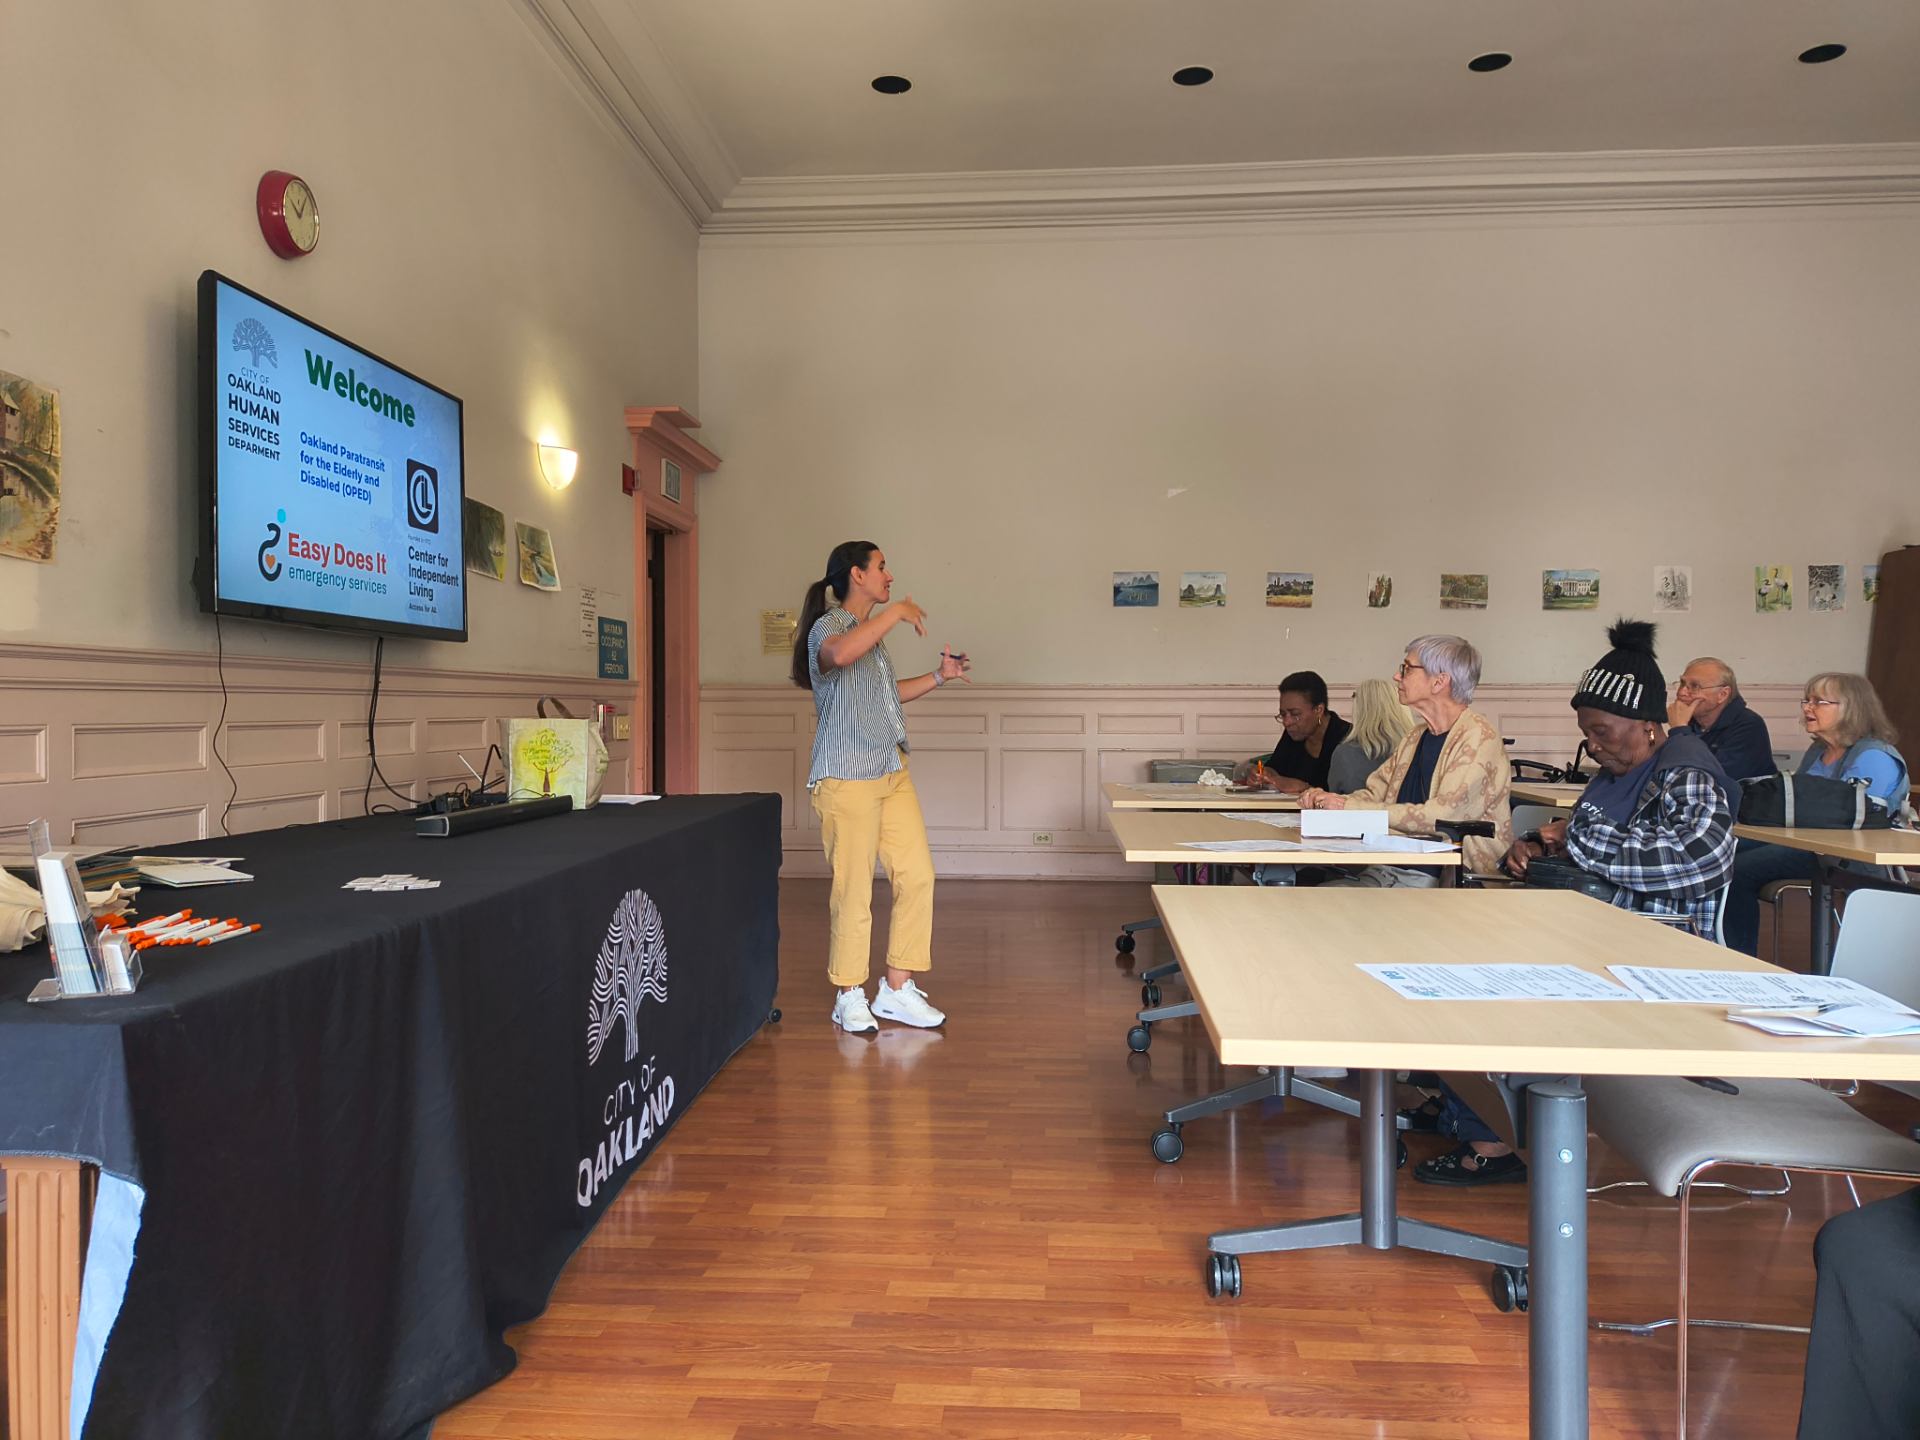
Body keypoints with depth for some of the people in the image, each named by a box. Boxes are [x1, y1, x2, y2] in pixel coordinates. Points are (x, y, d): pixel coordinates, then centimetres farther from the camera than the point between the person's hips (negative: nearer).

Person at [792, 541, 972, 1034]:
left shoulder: (872, 631, 20)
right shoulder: (827, 628, -8)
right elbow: (839, 654, -35)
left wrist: (938, 676, 21)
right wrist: (895, 613, -24)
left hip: (893, 772, 9)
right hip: (847, 778, -9)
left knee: (917, 876, 5)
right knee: (853, 890, -3)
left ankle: (897, 988, 15)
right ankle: (850, 996, 12)